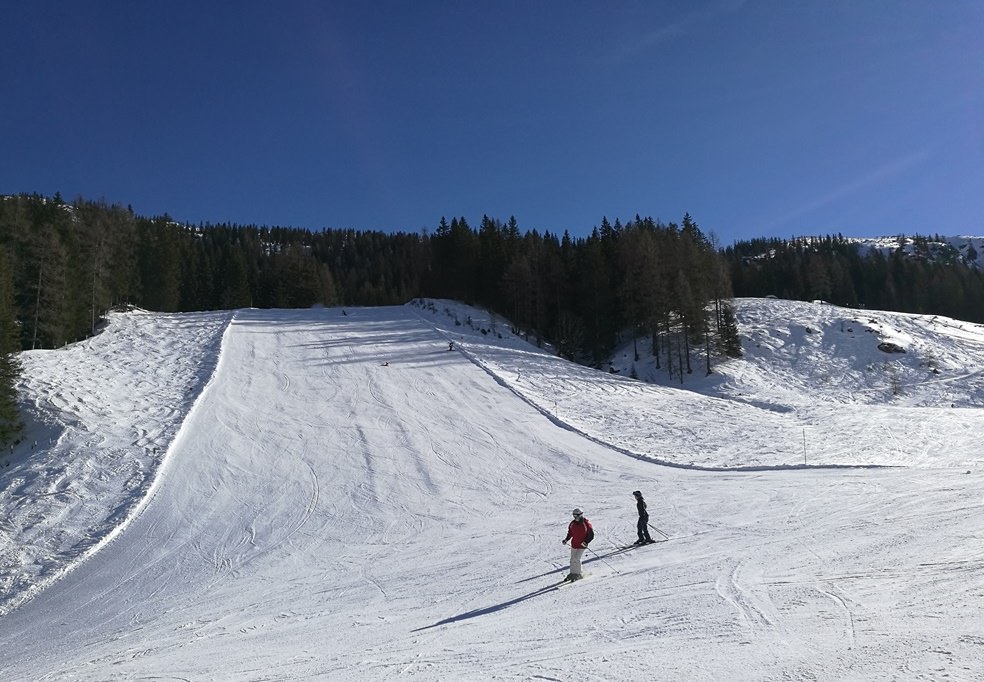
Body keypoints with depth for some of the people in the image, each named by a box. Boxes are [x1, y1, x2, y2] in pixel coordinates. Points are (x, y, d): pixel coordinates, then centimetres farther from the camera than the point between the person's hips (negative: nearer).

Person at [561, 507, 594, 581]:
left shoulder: (586, 523, -13)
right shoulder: (572, 524, 3)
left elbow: (591, 535, -11)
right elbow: (570, 533, 17)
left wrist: (586, 542, -22)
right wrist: (566, 540, 3)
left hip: (581, 545, -6)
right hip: (574, 545, 6)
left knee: (576, 559, -13)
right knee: (572, 559, 11)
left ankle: (579, 574, 2)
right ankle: (572, 574, 25)